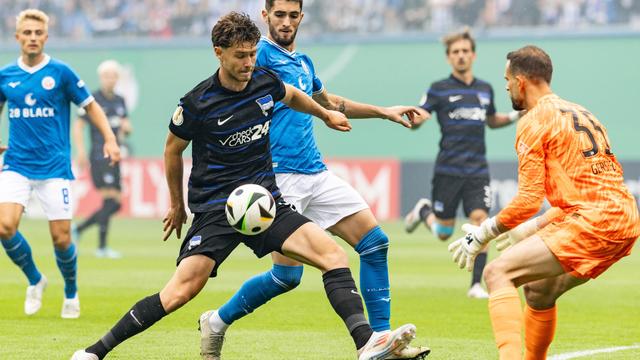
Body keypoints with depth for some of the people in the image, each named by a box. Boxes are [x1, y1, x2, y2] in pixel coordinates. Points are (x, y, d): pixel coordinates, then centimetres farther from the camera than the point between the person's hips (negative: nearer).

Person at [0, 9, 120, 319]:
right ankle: (35, 280, 11)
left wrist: (109, 139, -7)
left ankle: (71, 294, 24)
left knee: (61, 238, -3)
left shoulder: (60, 72, -3)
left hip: (54, 167, -2)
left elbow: (90, 106, 5)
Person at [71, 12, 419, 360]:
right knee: (182, 290, -20)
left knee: (332, 253, -16)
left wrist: (326, 114, 42)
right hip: (215, 209, -5)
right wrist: (177, 204, 19)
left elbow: (291, 95, 29)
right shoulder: (196, 104, -10)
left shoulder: (265, 80, 2)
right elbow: (173, 150, 8)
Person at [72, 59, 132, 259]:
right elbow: (78, 125, -6)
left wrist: (126, 127, -5)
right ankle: (102, 247, -11)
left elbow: (126, 127, 20)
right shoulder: (93, 99, -5)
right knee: (110, 200, -15)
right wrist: (81, 151, -16)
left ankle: (78, 229, 17)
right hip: (100, 157, -8)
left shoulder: (120, 101, 15)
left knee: (116, 204, 6)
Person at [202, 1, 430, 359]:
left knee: (375, 242, -1)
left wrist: (383, 111, 36)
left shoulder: (304, 63, 17)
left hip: (317, 174, 8)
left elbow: (328, 102, 36)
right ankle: (218, 322, 13)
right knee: (288, 275, -9)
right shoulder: (261, 54, -8)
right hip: (280, 178, -8)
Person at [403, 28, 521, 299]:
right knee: (443, 234, 2)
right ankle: (424, 210, 36)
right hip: (448, 171, -3)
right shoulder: (439, 89, -1)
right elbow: (415, 120, -3)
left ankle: (476, 285, -9)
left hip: (478, 171, 3)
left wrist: (515, 116, 12)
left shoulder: (485, 89, 12)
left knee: (480, 220, -14)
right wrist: (417, 118, -27)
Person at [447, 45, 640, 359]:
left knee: (498, 273, -12)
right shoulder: (580, 113, 25)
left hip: (592, 224, -9)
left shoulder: (534, 120, -2)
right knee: (538, 291, 25)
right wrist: (533, 228, 31)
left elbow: (529, 199, -8)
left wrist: (483, 234, 2)